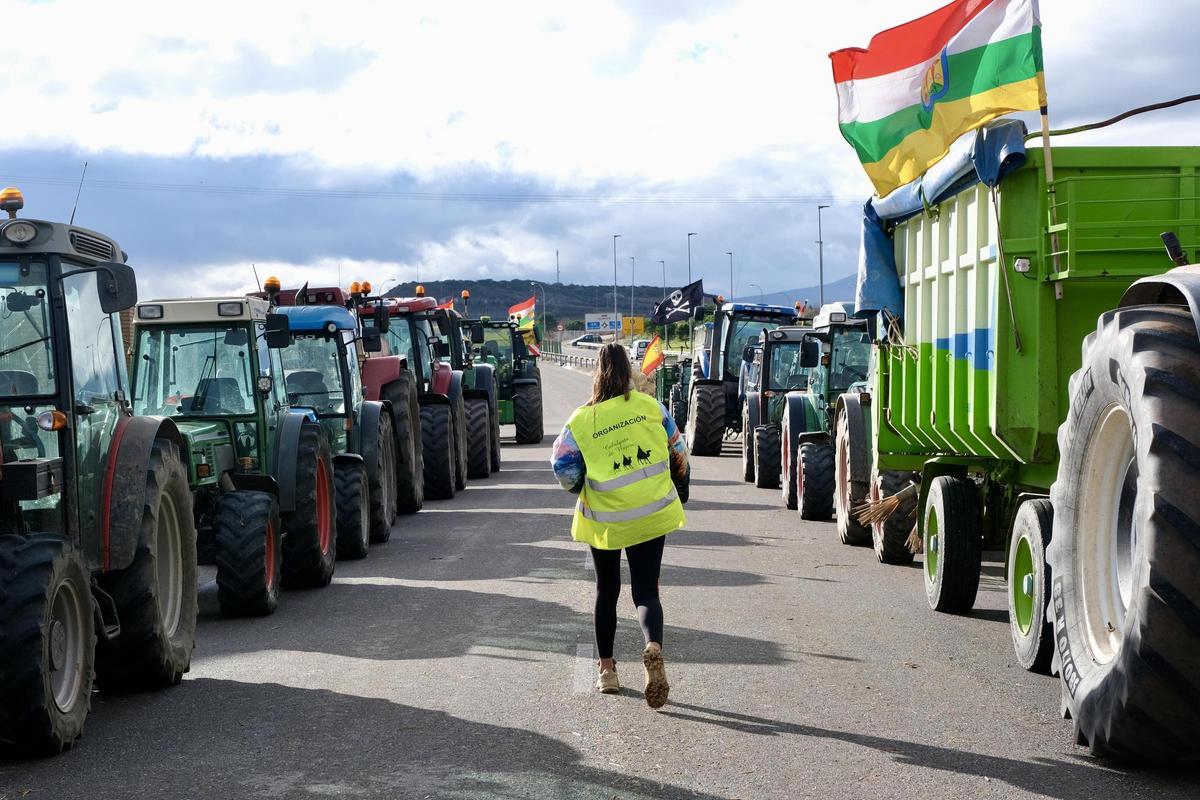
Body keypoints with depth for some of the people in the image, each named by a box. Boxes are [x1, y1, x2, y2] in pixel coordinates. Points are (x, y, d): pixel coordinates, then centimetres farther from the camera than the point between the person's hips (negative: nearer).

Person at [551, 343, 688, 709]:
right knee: (646, 591, 3)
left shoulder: (581, 421, -8)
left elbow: (564, 470, -8)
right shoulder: (649, 406, -3)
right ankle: (653, 647, -27)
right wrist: (679, 475, 31)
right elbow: (677, 447, 10)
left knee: (606, 592, 18)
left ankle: (607, 669, 24)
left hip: (604, 520, 0)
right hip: (651, 514, 0)